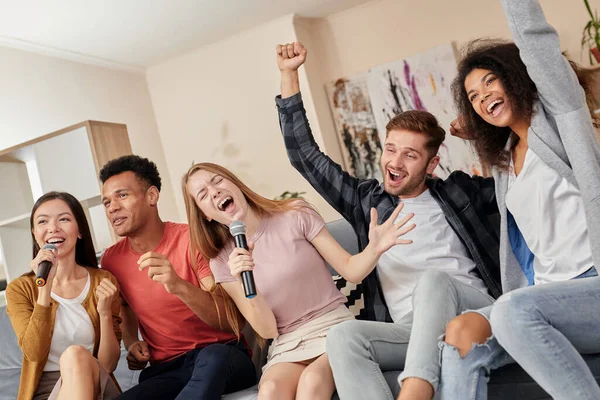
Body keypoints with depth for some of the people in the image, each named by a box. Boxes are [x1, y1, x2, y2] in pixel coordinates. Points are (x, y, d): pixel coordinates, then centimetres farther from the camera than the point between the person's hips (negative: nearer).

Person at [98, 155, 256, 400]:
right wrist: (131, 343, 2)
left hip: (223, 356, -3)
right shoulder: (111, 260, 3)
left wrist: (179, 286, -34)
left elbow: (230, 320, -17)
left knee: (212, 357, -39)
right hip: (165, 369, 3)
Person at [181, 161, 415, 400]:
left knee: (311, 381, -33)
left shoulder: (295, 215, -2)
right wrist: (245, 282, -20)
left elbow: (351, 270, 0)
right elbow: (267, 330, -2)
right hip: (286, 347, 1)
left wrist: (374, 248, -22)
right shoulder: (223, 262, 3)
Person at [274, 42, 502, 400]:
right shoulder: (367, 200, 18)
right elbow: (305, 156, 19)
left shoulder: (458, 192, 15)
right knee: (344, 336, -29)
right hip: (410, 334, 2)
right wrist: (289, 75, 17)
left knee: (433, 278, -34)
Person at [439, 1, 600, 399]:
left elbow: (534, 39, -11)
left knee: (515, 311, -32)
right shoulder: (503, 163, 20)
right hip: (550, 294, 7)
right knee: (461, 334, -16)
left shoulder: (559, 111, 4)